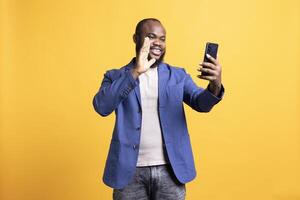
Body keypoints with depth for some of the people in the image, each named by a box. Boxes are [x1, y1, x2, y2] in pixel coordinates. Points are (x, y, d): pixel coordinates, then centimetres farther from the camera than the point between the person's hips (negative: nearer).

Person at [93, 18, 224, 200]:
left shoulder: (178, 75, 7)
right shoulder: (116, 76, 3)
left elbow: (201, 103, -6)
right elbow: (102, 107, -13)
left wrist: (215, 85, -28)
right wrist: (135, 72, -21)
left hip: (170, 170, 1)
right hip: (130, 172, -1)